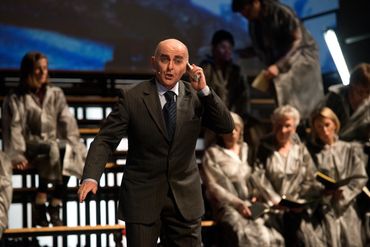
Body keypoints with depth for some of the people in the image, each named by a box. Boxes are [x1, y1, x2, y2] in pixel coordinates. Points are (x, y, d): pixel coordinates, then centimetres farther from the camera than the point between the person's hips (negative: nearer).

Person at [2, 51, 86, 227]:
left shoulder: (56, 94, 16)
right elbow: (14, 129, -3)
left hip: (56, 143, 3)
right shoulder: (15, 99, 7)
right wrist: (18, 155, -17)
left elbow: (67, 122, 8)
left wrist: (73, 145, -8)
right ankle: (40, 205, -31)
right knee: (52, 150, -35)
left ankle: (55, 207, -29)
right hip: (31, 145, -3)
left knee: (66, 151, -32)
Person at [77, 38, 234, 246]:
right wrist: (91, 177, -24)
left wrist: (204, 90, -17)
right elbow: (106, 139, -9)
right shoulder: (132, 98, -6)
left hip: (184, 198, 2)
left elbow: (227, 127, -6)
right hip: (142, 197, -2)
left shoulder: (196, 97, 1)